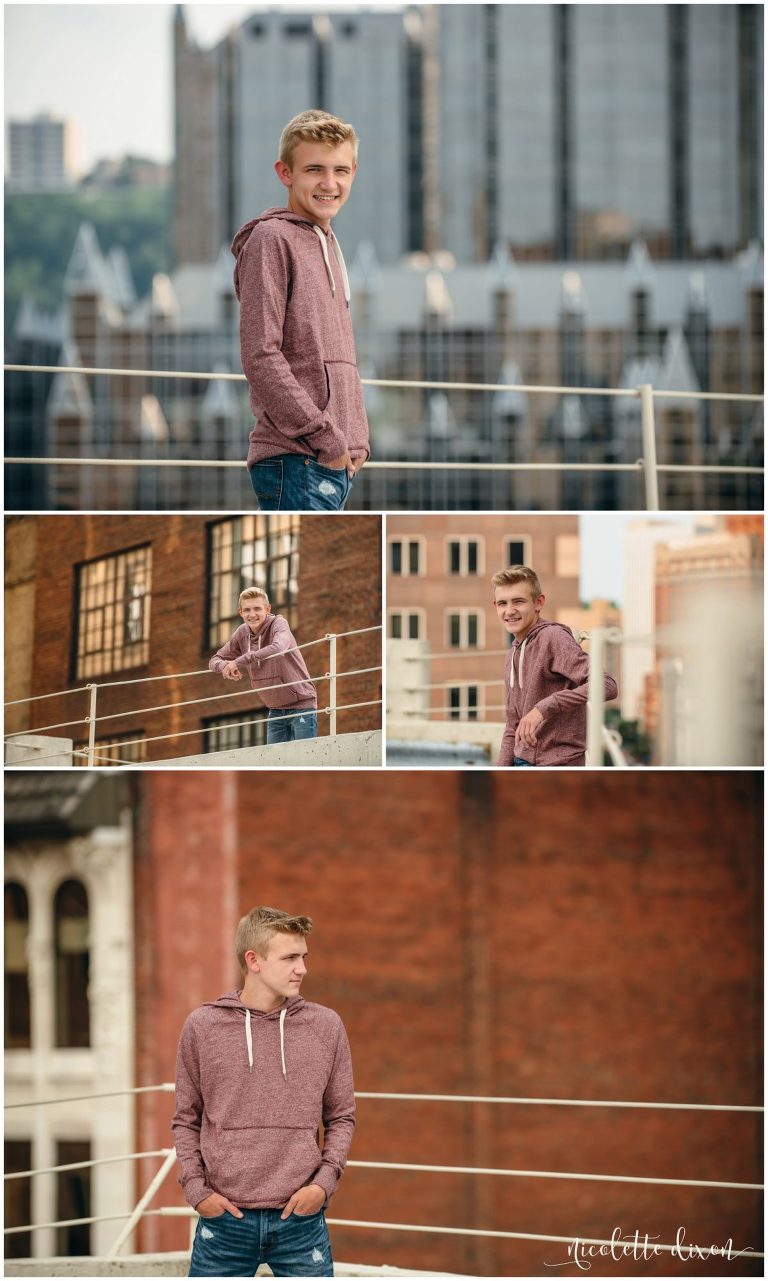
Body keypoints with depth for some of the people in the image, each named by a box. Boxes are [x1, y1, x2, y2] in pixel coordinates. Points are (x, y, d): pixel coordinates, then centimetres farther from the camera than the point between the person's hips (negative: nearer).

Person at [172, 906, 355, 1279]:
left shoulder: (325, 1026, 4)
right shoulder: (203, 1027, 1)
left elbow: (341, 1116, 11)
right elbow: (186, 1119, 8)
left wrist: (325, 1181, -4)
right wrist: (195, 1187, -4)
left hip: (301, 1220, 1)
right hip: (225, 1218, -1)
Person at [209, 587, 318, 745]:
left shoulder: (278, 623, -16)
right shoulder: (242, 633, 2)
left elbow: (278, 648, -38)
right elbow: (215, 660, 9)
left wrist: (239, 661, -35)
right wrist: (225, 666, -17)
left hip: (301, 706, -6)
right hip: (276, 710, 6)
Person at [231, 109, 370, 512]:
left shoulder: (328, 245, 20)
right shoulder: (270, 239, -8)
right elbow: (260, 357, -16)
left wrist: (356, 439, 13)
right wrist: (323, 436, -16)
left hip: (336, 462, 9)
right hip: (295, 460, -9)